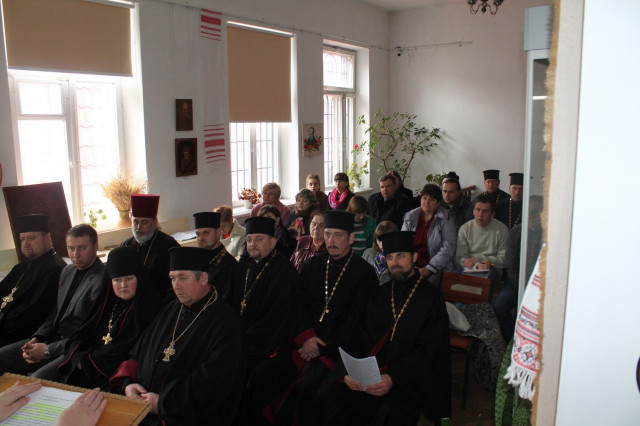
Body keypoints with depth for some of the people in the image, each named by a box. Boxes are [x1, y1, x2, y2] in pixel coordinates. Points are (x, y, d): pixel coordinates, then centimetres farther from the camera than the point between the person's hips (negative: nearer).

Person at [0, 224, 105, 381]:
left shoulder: (103, 280, -19)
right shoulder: (67, 271, 12)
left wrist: (48, 350, -14)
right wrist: (36, 338, 2)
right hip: (55, 338, 9)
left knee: (37, 380, -30)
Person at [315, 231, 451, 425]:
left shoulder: (432, 298, -1)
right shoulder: (378, 295, 12)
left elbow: (427, 351, -9)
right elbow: (363, 339, 8)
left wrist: (393, 378, -22)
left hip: (410, 379, -4)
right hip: (372, 374, 4)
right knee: (327, 396, -19)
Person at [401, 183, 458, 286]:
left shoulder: (446, 220, 2)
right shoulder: (410, 217, 14)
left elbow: (448, 249, -7)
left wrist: (429, 269, -17)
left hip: (438, 268, -3)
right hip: (413, 266, 3)